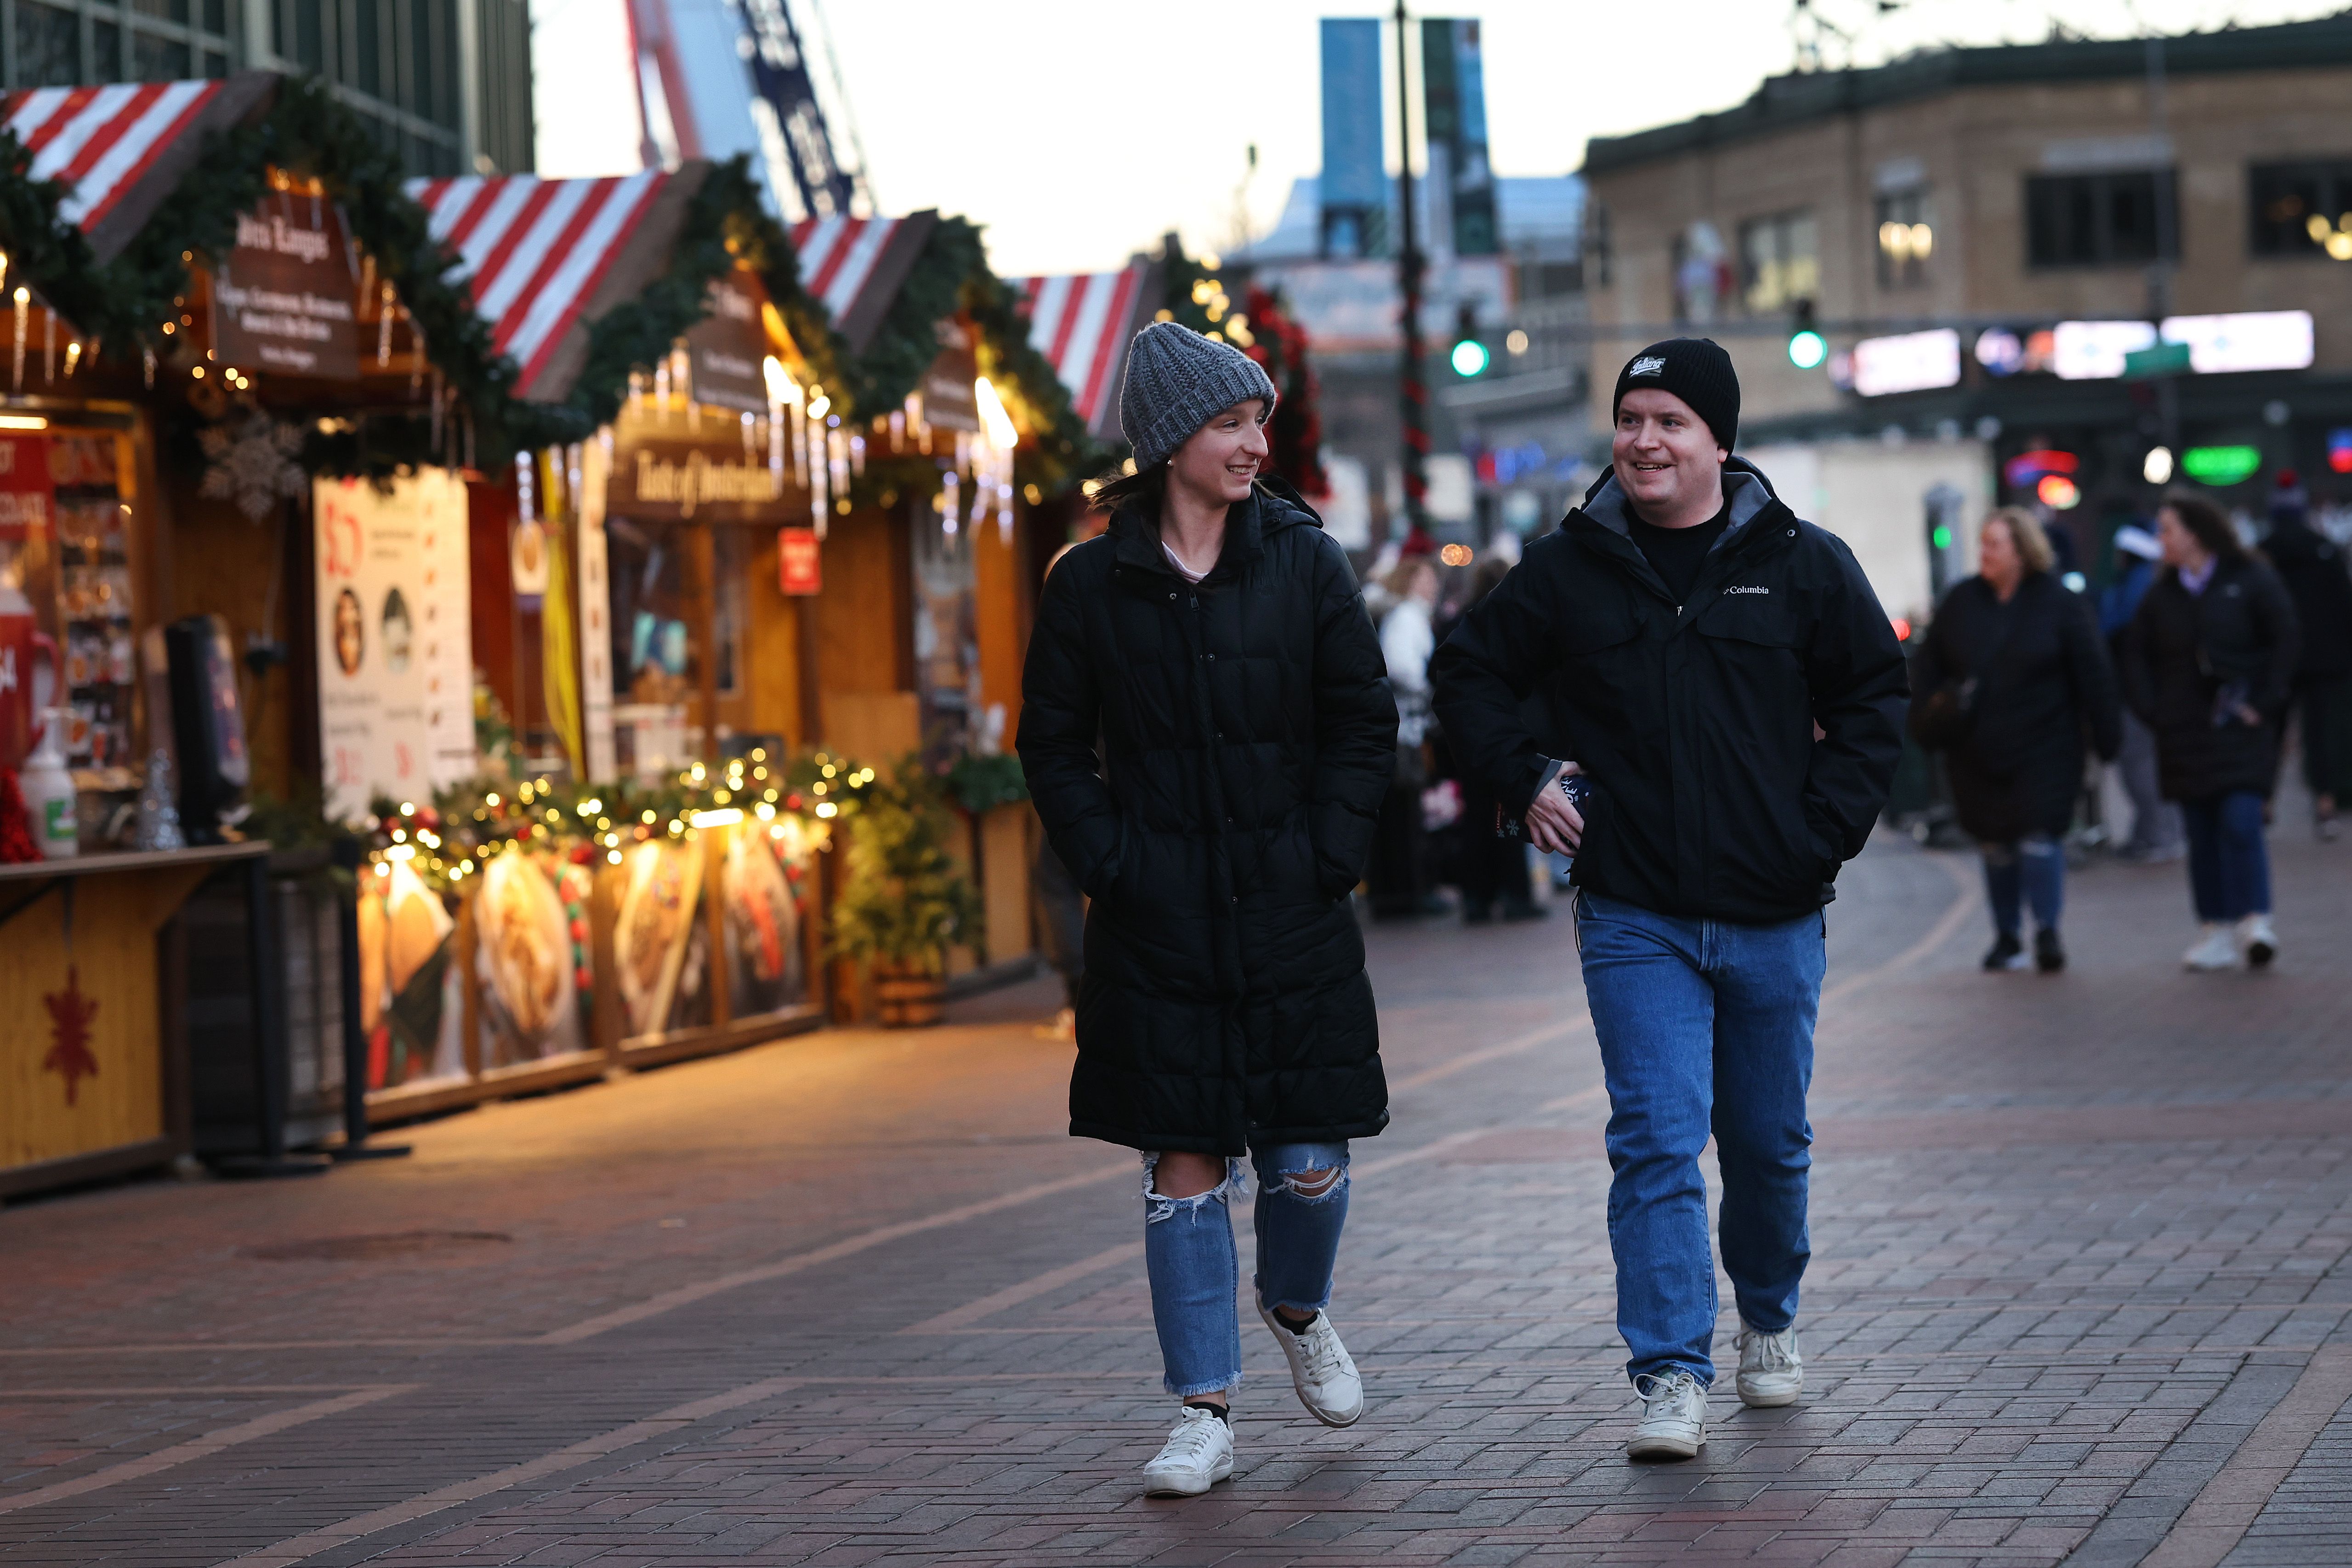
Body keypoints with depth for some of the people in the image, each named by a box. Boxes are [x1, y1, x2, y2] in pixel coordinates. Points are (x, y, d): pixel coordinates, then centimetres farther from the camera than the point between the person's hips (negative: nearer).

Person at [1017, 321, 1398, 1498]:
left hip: (1293, 916, 1)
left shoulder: (1304, 562, 2)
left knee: (1308, 1158, 2)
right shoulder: (1092, 584, 1)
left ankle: (1298, 1312, 34)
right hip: (1159, 928, -1)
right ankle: (1204, 1416, 7)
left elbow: (1363, 724, 5)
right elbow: (1053, 747, 7)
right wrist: (1111, 865, -4)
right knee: (1182, 1167, -1)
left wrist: (1327, 859, -4)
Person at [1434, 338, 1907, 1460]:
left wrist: (1831, 824, -2)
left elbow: (1873, 696, 8)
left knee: (1769, 1142, 14)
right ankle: (1672, 1377, -10)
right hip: (1634, 917, -1)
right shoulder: (1568, 571, 1)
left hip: (1772, 915, 1)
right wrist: (1522, 783, 1)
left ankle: (1769, 1320, 38)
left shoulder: (1803, 566, 1)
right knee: (1656, 1141, -10)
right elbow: (1472, 674, 13)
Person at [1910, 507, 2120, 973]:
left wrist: (2106, 735, -7)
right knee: (1995, 846, 9)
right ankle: (2007, 938, 21)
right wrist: (1927, 715, -2)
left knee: (2040, 839, -10)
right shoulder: (1961, 601, 5)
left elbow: (2092, 673, -4)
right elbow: (1928, 664, 11)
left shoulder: (2060, 603, -5)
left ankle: (2047, 931, 4)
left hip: (2043, 748, -4)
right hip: (1976, 753, 4)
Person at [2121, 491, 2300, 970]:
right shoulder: (2163, 593, 9)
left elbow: (2284, 644, -3)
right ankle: (2216, 931, 7)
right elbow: (2136, 654, 14)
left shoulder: (2252, 581, -3)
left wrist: (2264, 705, -8)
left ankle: (2255, 922, -14)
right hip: (2185, 732, 4)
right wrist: (2152, 710, 3)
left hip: (2241, 730, -4)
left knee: (2240, 823, -16)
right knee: (2202, 835, 3)